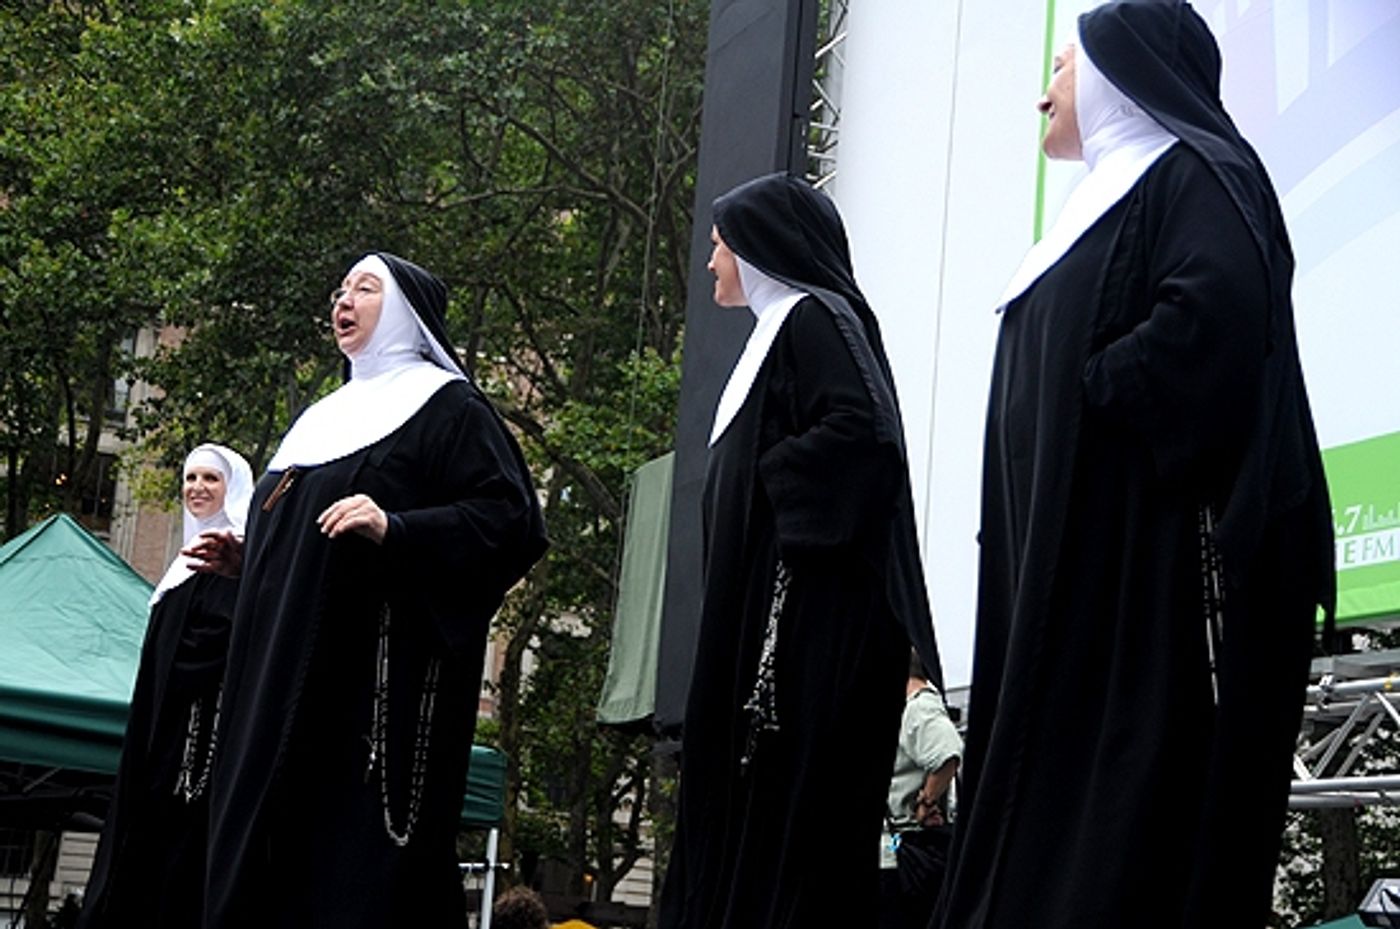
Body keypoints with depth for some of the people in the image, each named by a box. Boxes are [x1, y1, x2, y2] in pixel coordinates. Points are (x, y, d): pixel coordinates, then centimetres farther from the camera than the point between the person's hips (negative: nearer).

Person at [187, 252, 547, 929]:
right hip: (287, 683, 8)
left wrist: (394, 528, -23)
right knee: (267, 854, 5)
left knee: (361, 875, -10)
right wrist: (246, 560, 14)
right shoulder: (332, 414, 24)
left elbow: (512, 519, -12)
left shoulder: (446, 408, -1)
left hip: (380, 684, -8)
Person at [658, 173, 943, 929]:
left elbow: (860, 426, -21)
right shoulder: (780, 328, 23)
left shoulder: (814, 317, -6)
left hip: (807, 602, -10)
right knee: (746, 798, 7)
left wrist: (767, 483, -14)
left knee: (793, 796, -10)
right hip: (766, 600, 10)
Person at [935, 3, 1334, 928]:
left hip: (1156, 548, -9)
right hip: (1080, 554, 9)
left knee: (1146, 788, -12)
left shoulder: (1192, 173, -1)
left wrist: (1097, 394, -15)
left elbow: (1220, 307, -21)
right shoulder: (1104, 205, 27)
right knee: (1065, 779, 3)